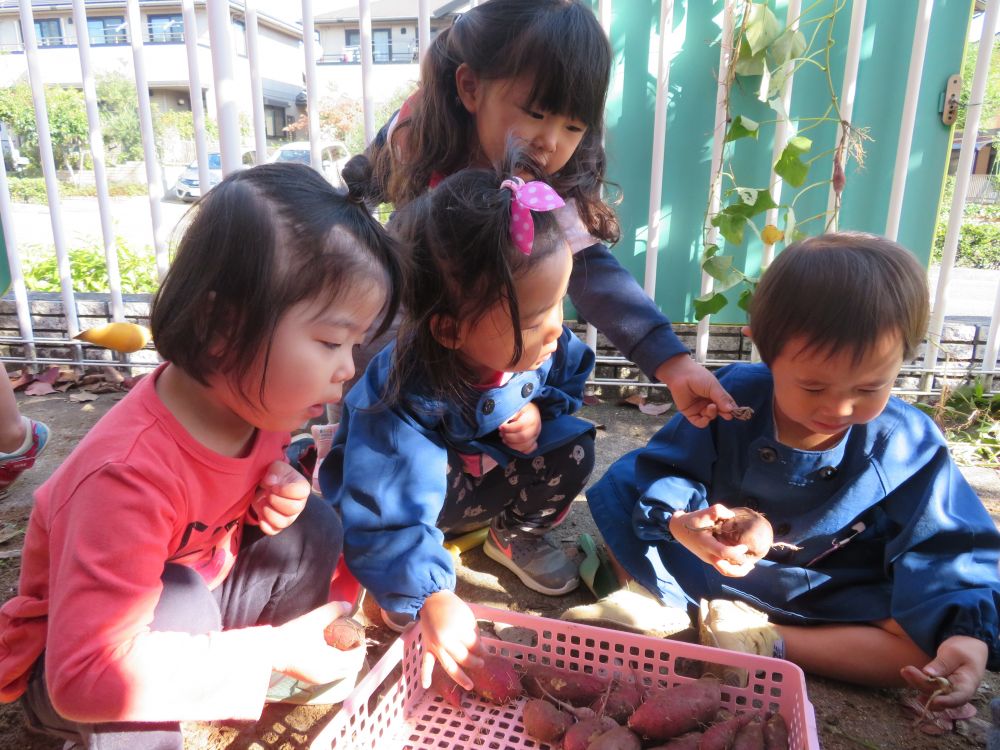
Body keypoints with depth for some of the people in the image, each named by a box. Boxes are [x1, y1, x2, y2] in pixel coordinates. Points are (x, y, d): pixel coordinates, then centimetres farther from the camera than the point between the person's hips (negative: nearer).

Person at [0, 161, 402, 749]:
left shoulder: (256, 402, -16)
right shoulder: (130, 476, -40)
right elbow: (85, 675, -41)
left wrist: (276, 495, -19)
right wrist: (274, 649, -38)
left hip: (197, 603, 6)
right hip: (65, 669, -6)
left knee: (311, 529, -13)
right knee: (180, 599, -36)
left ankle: (269, 697, 5)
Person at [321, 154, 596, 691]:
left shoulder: (543, 344, -23)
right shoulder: (398, 399, -42)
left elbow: (571, 373, 2)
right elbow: (383, 516, -42)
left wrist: (541, 410, -19)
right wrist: (430, 597, -52)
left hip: (483, 473, 5)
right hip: (402, 486, -4)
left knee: (571, 448, -18)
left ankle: (517, 536, 10)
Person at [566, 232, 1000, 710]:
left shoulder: (911, 449, -16)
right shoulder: (732, 397, -18)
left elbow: (947, 550, -14)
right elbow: (667, 466, -14)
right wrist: (678, 522, -36)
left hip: (825, 597, 1)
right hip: (713, 563, 0)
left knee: (923, 644, -29)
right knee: (623, 485, -12)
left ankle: (764, 642, -27)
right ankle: (654, 598, -18)